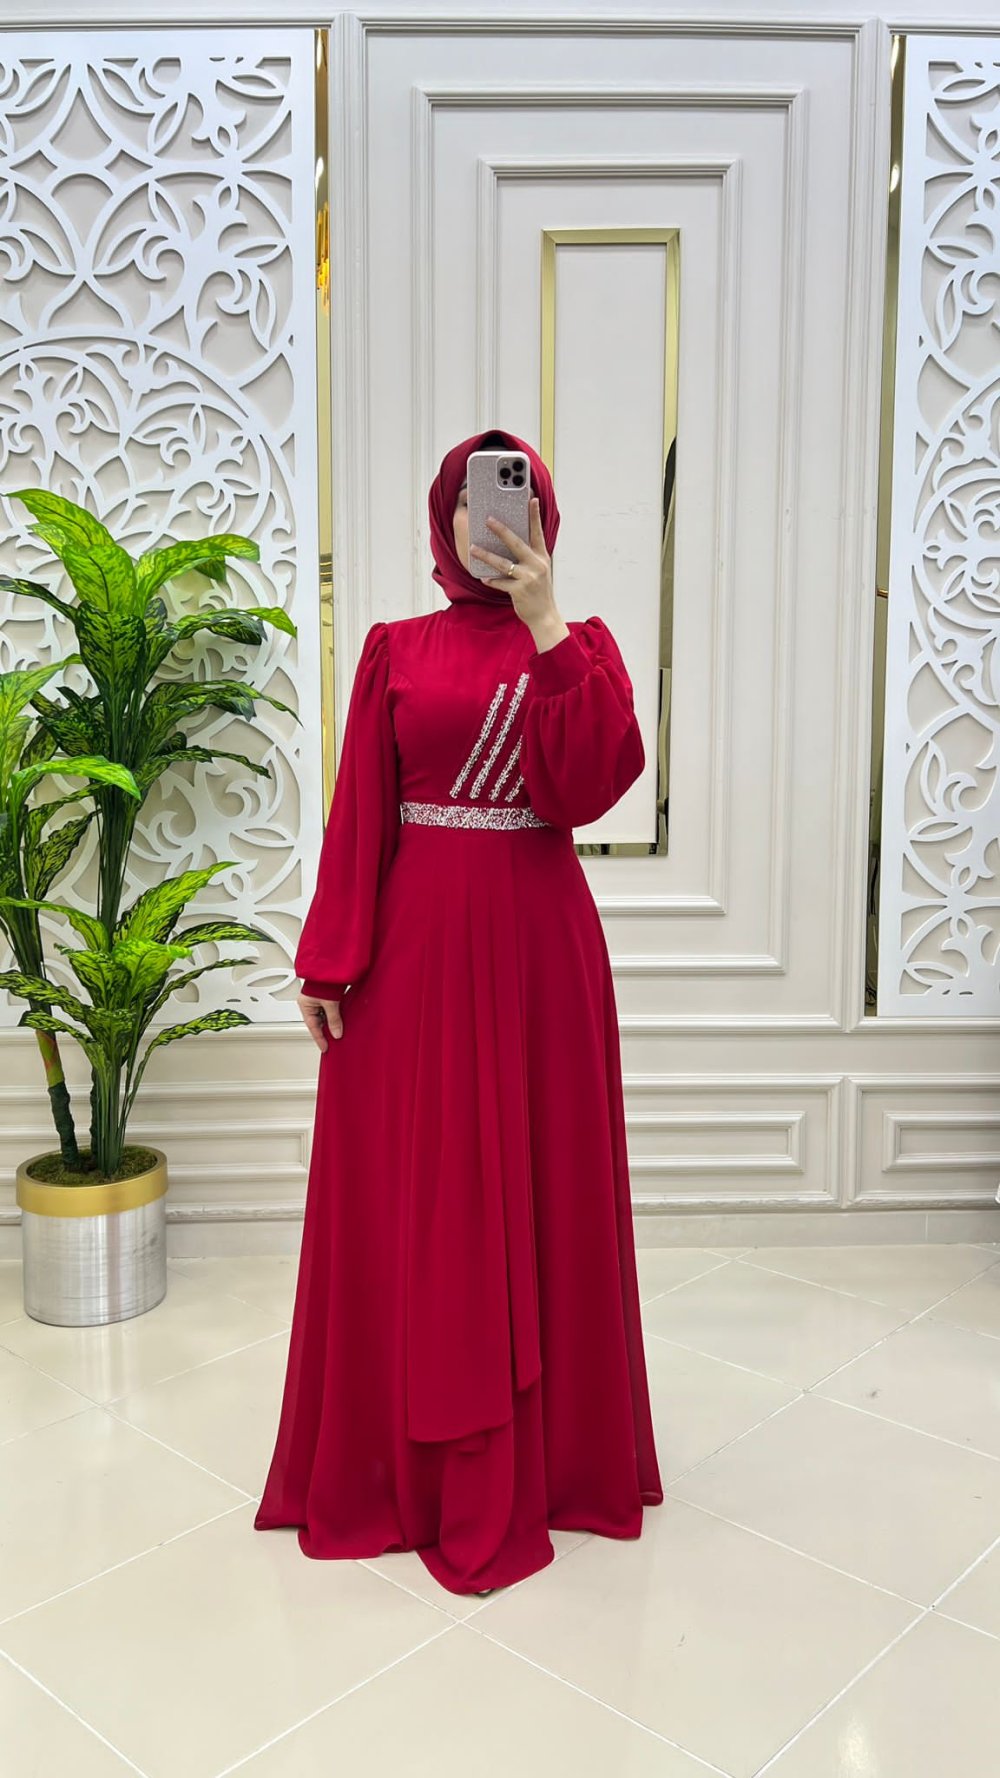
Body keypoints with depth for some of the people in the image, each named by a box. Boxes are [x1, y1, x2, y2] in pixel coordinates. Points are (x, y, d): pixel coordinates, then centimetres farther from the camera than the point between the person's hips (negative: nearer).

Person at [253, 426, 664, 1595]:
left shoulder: (580, 647, 8)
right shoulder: (396, 651, 7)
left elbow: (588, 786, -10)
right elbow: (359, 815, 1)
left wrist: (547, 626, -14)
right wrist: (327, 964, -7)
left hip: (538, 941, 0)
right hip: (415, 942, 0)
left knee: (542, 1194, 6)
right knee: (412, 1202, 5)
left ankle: (547, 1453, 24)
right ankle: (410, 1461, 23)